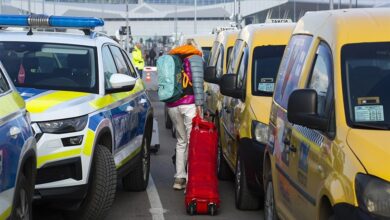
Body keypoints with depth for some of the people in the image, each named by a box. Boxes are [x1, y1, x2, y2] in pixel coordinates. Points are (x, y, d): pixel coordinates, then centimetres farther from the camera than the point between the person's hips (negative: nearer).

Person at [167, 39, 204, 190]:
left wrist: (170, 102, 15)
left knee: (181, 141, 16)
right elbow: (197, 81, -6)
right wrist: (199, 104, -8)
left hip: (172, 106, 6)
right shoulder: (195, 58, 5)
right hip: (189, 103, -6)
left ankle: (179, 178, 17)